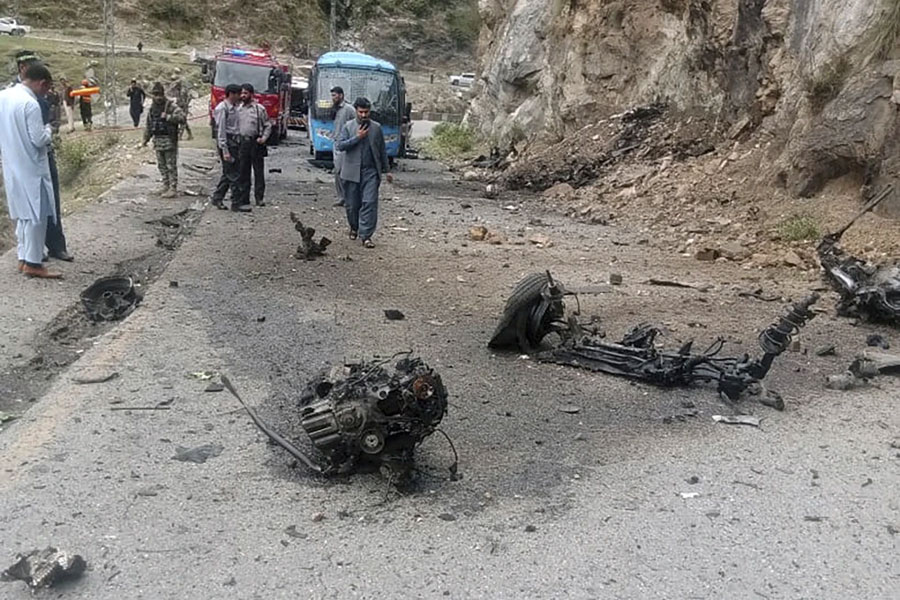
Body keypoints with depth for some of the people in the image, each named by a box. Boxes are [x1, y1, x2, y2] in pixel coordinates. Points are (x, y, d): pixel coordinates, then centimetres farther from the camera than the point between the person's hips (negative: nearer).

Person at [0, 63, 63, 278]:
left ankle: (24, 257, 22)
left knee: (23, 213, 17)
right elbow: (39, 140, -19)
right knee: (37, 214, -1)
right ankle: (33, 263, 3)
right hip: (30, 167, -8)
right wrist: (48, 130, -2)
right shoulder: (30, 104, -20)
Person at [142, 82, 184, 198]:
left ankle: (173, 188, -2)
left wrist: (168, 117, -24)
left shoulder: (171, 106, -9)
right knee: (161, 165, 12)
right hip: (158, 141, 7)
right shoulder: (152, 108, 13)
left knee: (171, 166, -5)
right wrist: (146, 138, 20)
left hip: (169, 141, -7)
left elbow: (181, 117, -21)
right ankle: (166, 186, 22)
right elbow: (149, 124, 21)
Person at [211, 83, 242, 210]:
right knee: (234, 174, -7)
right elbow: (221, 131, -15)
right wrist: (225, 151, -20)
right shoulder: (222, 108, -11)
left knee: (228, 173, 13)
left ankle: (216, 198, 22)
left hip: (235, 143, 9)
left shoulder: (234, 108, 16)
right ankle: (236, 202, -2)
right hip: (227, 143, -9)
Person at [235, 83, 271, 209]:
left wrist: (263, 138, -10)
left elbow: (268, 126, 3)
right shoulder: (238, 109, 10)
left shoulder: (259, 108, 0)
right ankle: (244, 201, 8)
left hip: (256, 143, -3)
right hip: (243, 143, 3)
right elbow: (236, 126, 14)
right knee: (243, 173, 4)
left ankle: (260, 197, 13)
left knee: (259, 171, 2)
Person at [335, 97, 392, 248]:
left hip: (371, 172, 0)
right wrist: (357, 137, -14)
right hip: (352, 172, 0)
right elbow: (340, 145, -7)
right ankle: (354, 228, 33)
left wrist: (386, 170, 13)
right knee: (352, 204, 8)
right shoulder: (348, 127, 3)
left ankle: (366, 236, -8)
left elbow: (382, 150, 13)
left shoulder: (376, 127, 8)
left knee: (370, 203, -10)